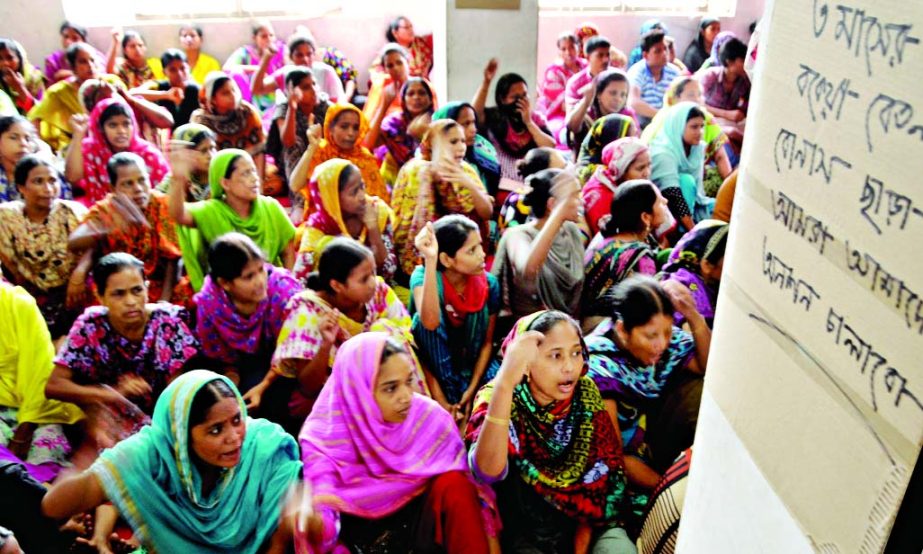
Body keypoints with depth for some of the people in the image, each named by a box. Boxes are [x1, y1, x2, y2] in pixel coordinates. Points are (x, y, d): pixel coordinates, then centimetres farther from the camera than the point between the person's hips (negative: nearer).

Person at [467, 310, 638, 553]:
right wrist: (505, 383, -46)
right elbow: (488, 472, -36)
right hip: (526, 532, -2)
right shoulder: (497, 399, -18)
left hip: (589, 520, 2)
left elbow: (605, 469, 0)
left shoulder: (587, 394, -7)